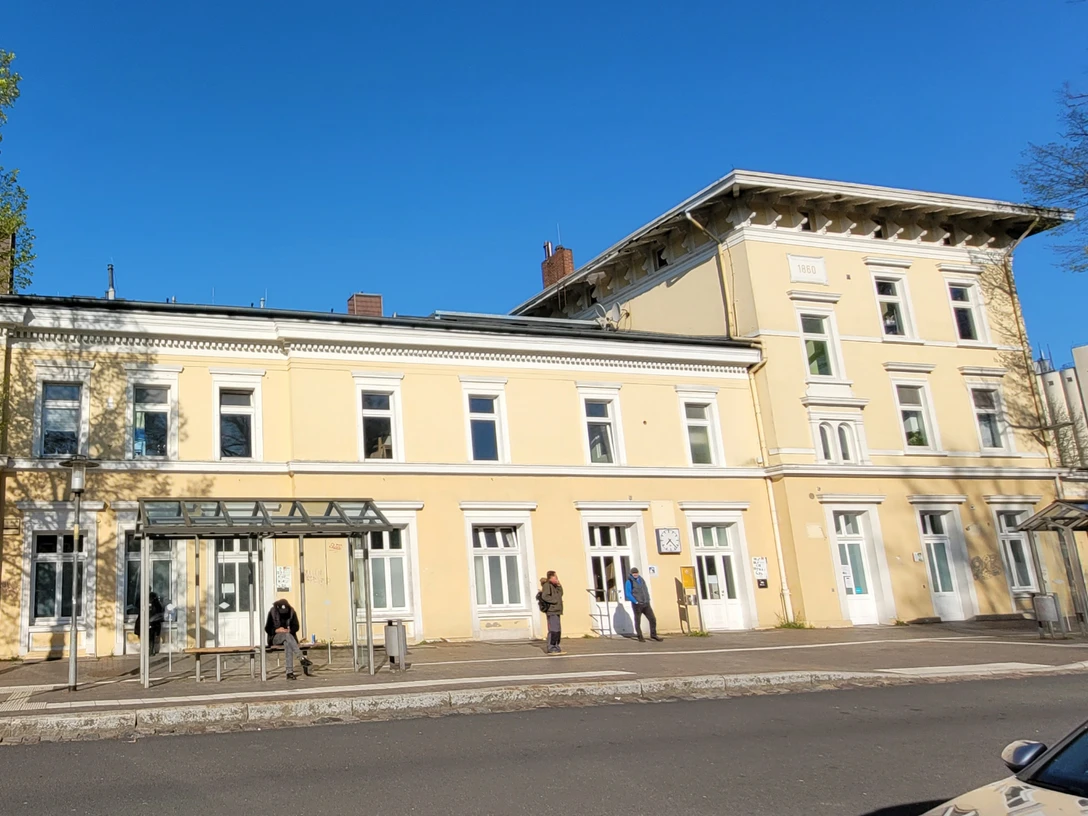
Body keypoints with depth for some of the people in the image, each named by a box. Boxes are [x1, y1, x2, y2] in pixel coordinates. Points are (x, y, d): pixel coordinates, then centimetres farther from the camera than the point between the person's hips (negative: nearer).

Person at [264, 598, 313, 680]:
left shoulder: (291, 612, -1)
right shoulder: (272, 612, -7)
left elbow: (296, 626, 4)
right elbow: (267, 629, -3)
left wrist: (289, 630, -17)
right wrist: (277, 630, -21)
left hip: (289, 636, 2)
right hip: (276, 637, -2)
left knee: (287, 643, -37)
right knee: (287, 636, -37)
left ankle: (289, 672, -42)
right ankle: (302, 658, -47)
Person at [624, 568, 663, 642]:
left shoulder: (641, 579, 13)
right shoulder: (629, 582, -6)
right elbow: (628, 594, -12)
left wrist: (648, 599, 9)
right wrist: (635, 602, -14)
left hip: (646, 604, 5)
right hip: (637, 605, -5)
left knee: (653, 619, 0)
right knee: (638, 621, 3)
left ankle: (653, 635, 10)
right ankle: (640, 637, 13)